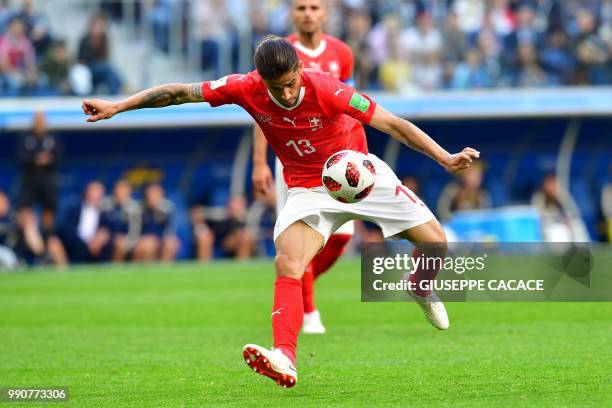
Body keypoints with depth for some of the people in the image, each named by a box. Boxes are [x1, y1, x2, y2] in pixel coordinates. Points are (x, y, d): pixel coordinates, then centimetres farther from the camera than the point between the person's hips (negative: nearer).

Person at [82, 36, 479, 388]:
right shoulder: (247, 89, -20)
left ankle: (421, 290, 31)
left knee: (435, 243, -4)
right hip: (308, 189, 1)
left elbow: (394, 124, -28)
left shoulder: (326, 89, -29)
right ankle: (285, 359, -33)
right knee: (288, 267, -23)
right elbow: (179, 92, -10)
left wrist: (445, 158, -38)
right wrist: (117, 106, -10)